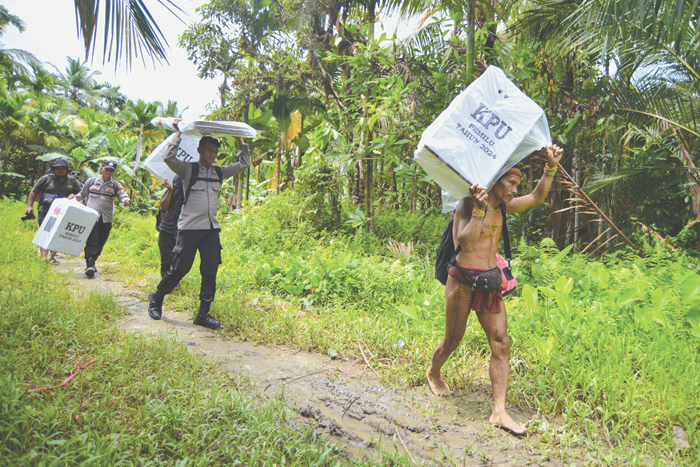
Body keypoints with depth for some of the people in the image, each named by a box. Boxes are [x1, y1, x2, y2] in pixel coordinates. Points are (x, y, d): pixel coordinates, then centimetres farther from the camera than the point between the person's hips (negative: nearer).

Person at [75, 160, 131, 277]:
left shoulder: (115, 185, 9)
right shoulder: (91, 181, 10)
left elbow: (123, 195, -4)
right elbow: (82, 195, 21)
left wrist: (126, 200, -27)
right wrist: (74, 199, 1)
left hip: (106, 219, 2)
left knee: (100, 242, 8)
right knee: (92, 241, -11)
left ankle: (92, 262, 24)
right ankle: (89, 265, -15)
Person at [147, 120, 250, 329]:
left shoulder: (219, 172, 15)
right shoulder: (189, 169, 1)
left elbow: (244, 163, 20)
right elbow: (169, 157, -15)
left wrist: (239, 138, 16)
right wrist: (178, 133, -6)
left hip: (211, 230, 5)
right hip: (189, 228, -5)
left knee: (210, 272, 1)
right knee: (179, 269, 0)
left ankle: (203, 314, 9)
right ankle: (156, 298, 26)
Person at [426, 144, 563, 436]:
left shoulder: (502, 208, 9)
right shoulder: (466, 206, -12)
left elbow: (537, 197, 4)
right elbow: (463, 243, -26)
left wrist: (551, 167, -7)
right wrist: (478, 210, -32)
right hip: (463, 280, -6)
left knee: (501, 343, -2)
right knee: (453, 340, 9)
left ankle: (499, 412, 3)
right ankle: (433, 373, 41)